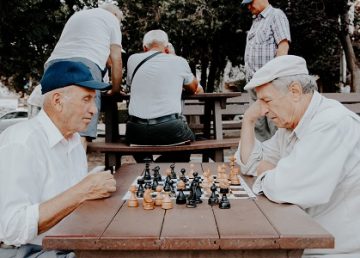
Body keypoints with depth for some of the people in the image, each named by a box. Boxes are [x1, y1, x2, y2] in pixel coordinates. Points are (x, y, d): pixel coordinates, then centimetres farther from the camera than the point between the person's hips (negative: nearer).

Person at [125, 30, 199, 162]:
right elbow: (193, 89, 20)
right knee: (189, 138, 31)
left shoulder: (133, 59, 7)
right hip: (170, 130, -1)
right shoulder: (179, 61, 3)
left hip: (136, 132, 1)